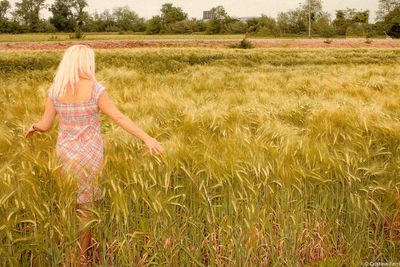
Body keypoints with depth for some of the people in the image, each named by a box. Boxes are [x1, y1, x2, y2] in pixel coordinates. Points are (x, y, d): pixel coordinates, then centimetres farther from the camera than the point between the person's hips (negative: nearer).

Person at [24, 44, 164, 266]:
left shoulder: (55, 90, -4)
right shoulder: (95, 89, -16)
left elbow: (45, 125, 2)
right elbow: (119, 118, -19)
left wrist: (33, 127, 25)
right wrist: (147, 138, -17)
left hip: (66, 151, 4)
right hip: (89, 153, -3)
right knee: (85, 205, 10)